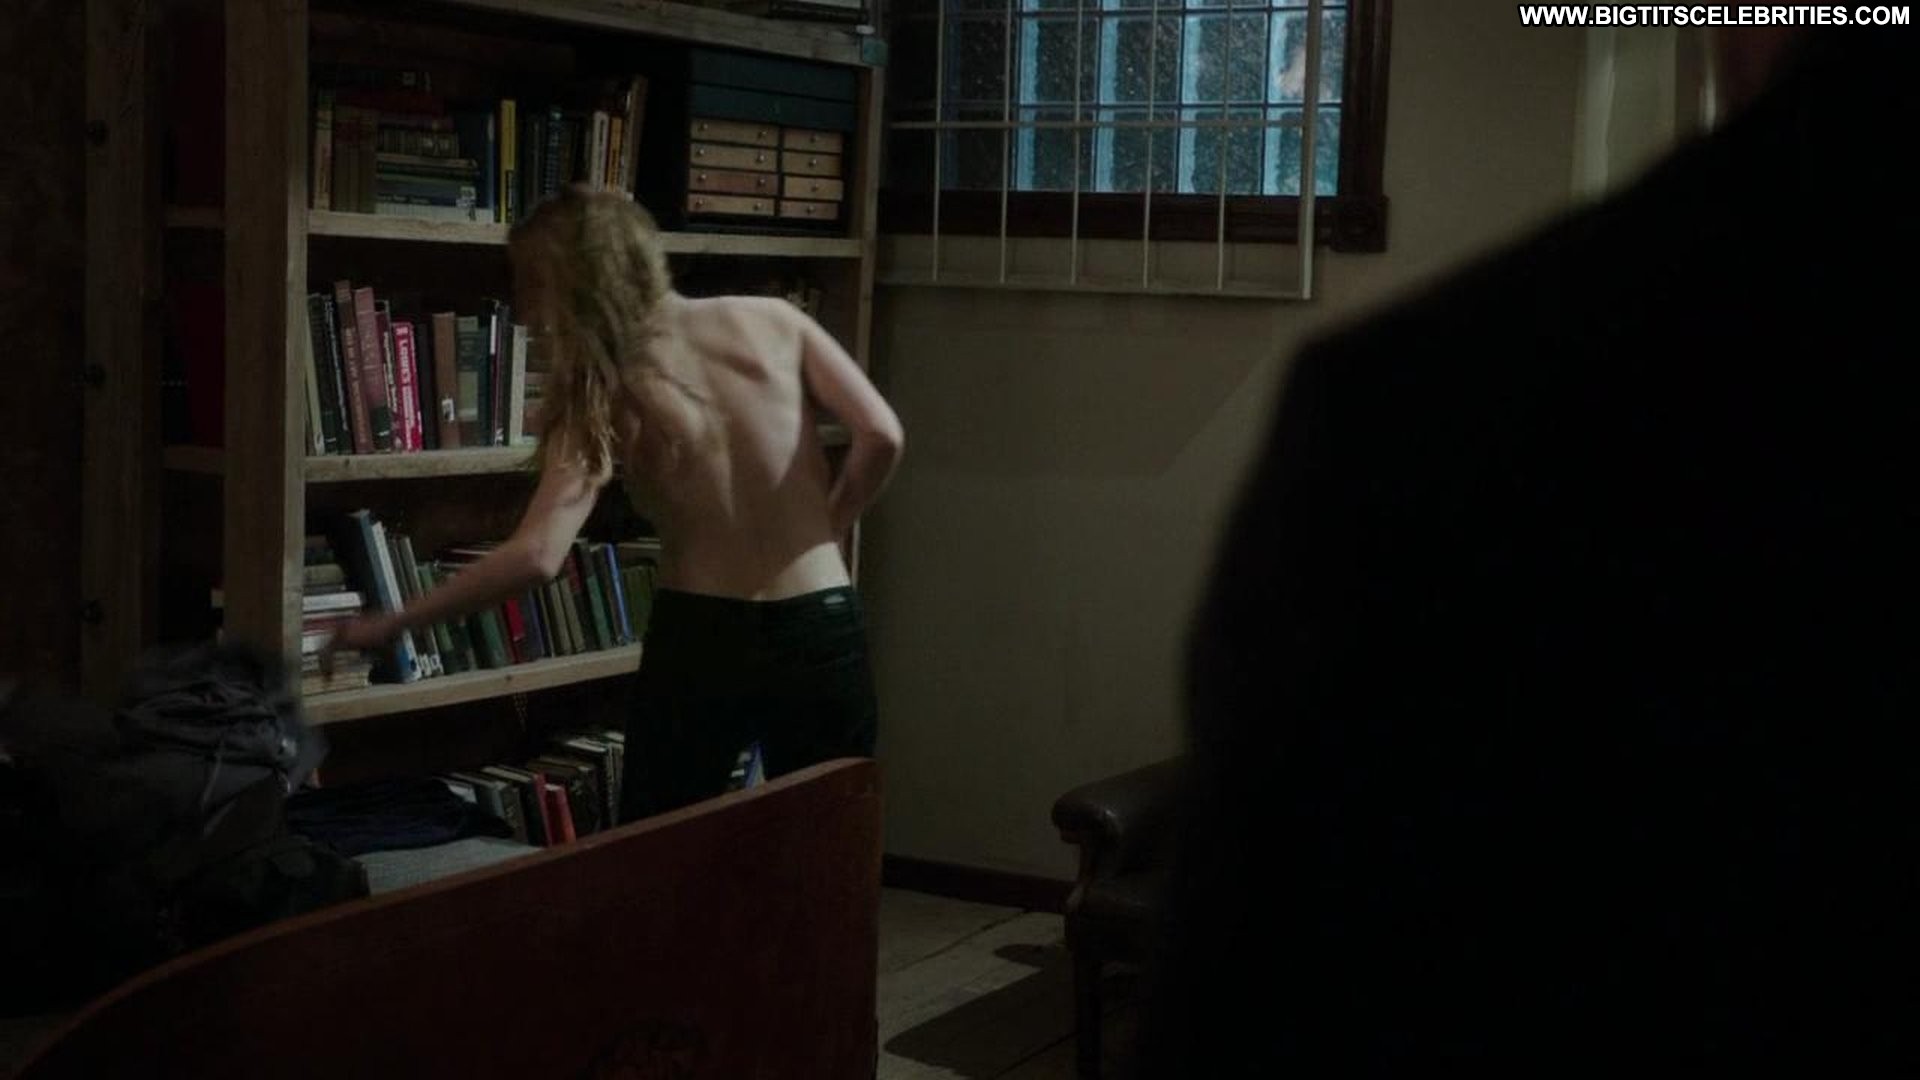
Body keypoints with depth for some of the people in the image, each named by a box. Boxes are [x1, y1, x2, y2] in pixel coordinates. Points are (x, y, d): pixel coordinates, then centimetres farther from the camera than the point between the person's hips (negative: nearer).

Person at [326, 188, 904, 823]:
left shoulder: (606, 393, -6)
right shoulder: (774, 320, 1)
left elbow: (538, 556, -16)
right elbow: (881, 437, -7)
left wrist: (391, 625, -8)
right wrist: (822, 530, 9)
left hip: (698, 644, -2)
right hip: (823, 634, 2)